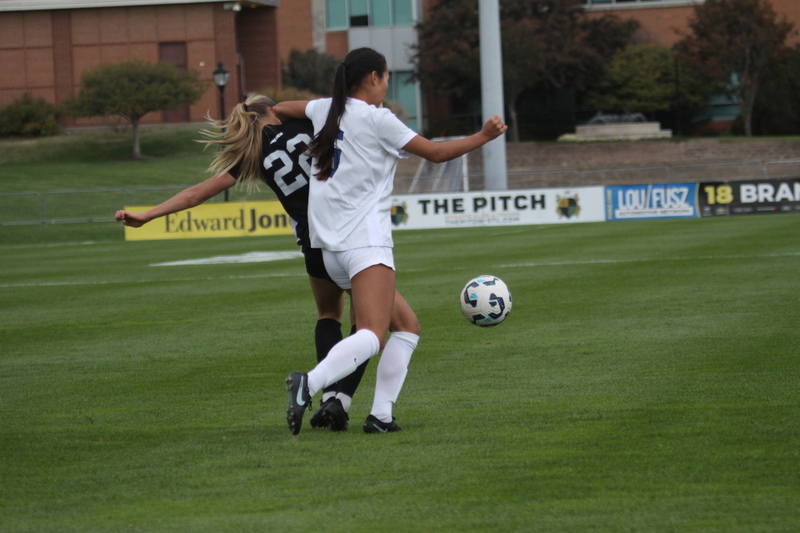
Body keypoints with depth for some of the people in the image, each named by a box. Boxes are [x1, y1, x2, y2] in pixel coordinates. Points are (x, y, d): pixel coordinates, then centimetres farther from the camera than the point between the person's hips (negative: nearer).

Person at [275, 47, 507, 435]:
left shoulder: (325, 110, 14)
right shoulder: (377, 119, -5)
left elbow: (279, 109, 32)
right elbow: (436, 153, 0)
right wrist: (484, 137, 10)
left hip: (329, 246, 8)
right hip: (366, 240, -8)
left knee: (404, 328, 15)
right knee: (371, 336, -21)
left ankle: (381, 415, 1)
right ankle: (309, 383, -44)